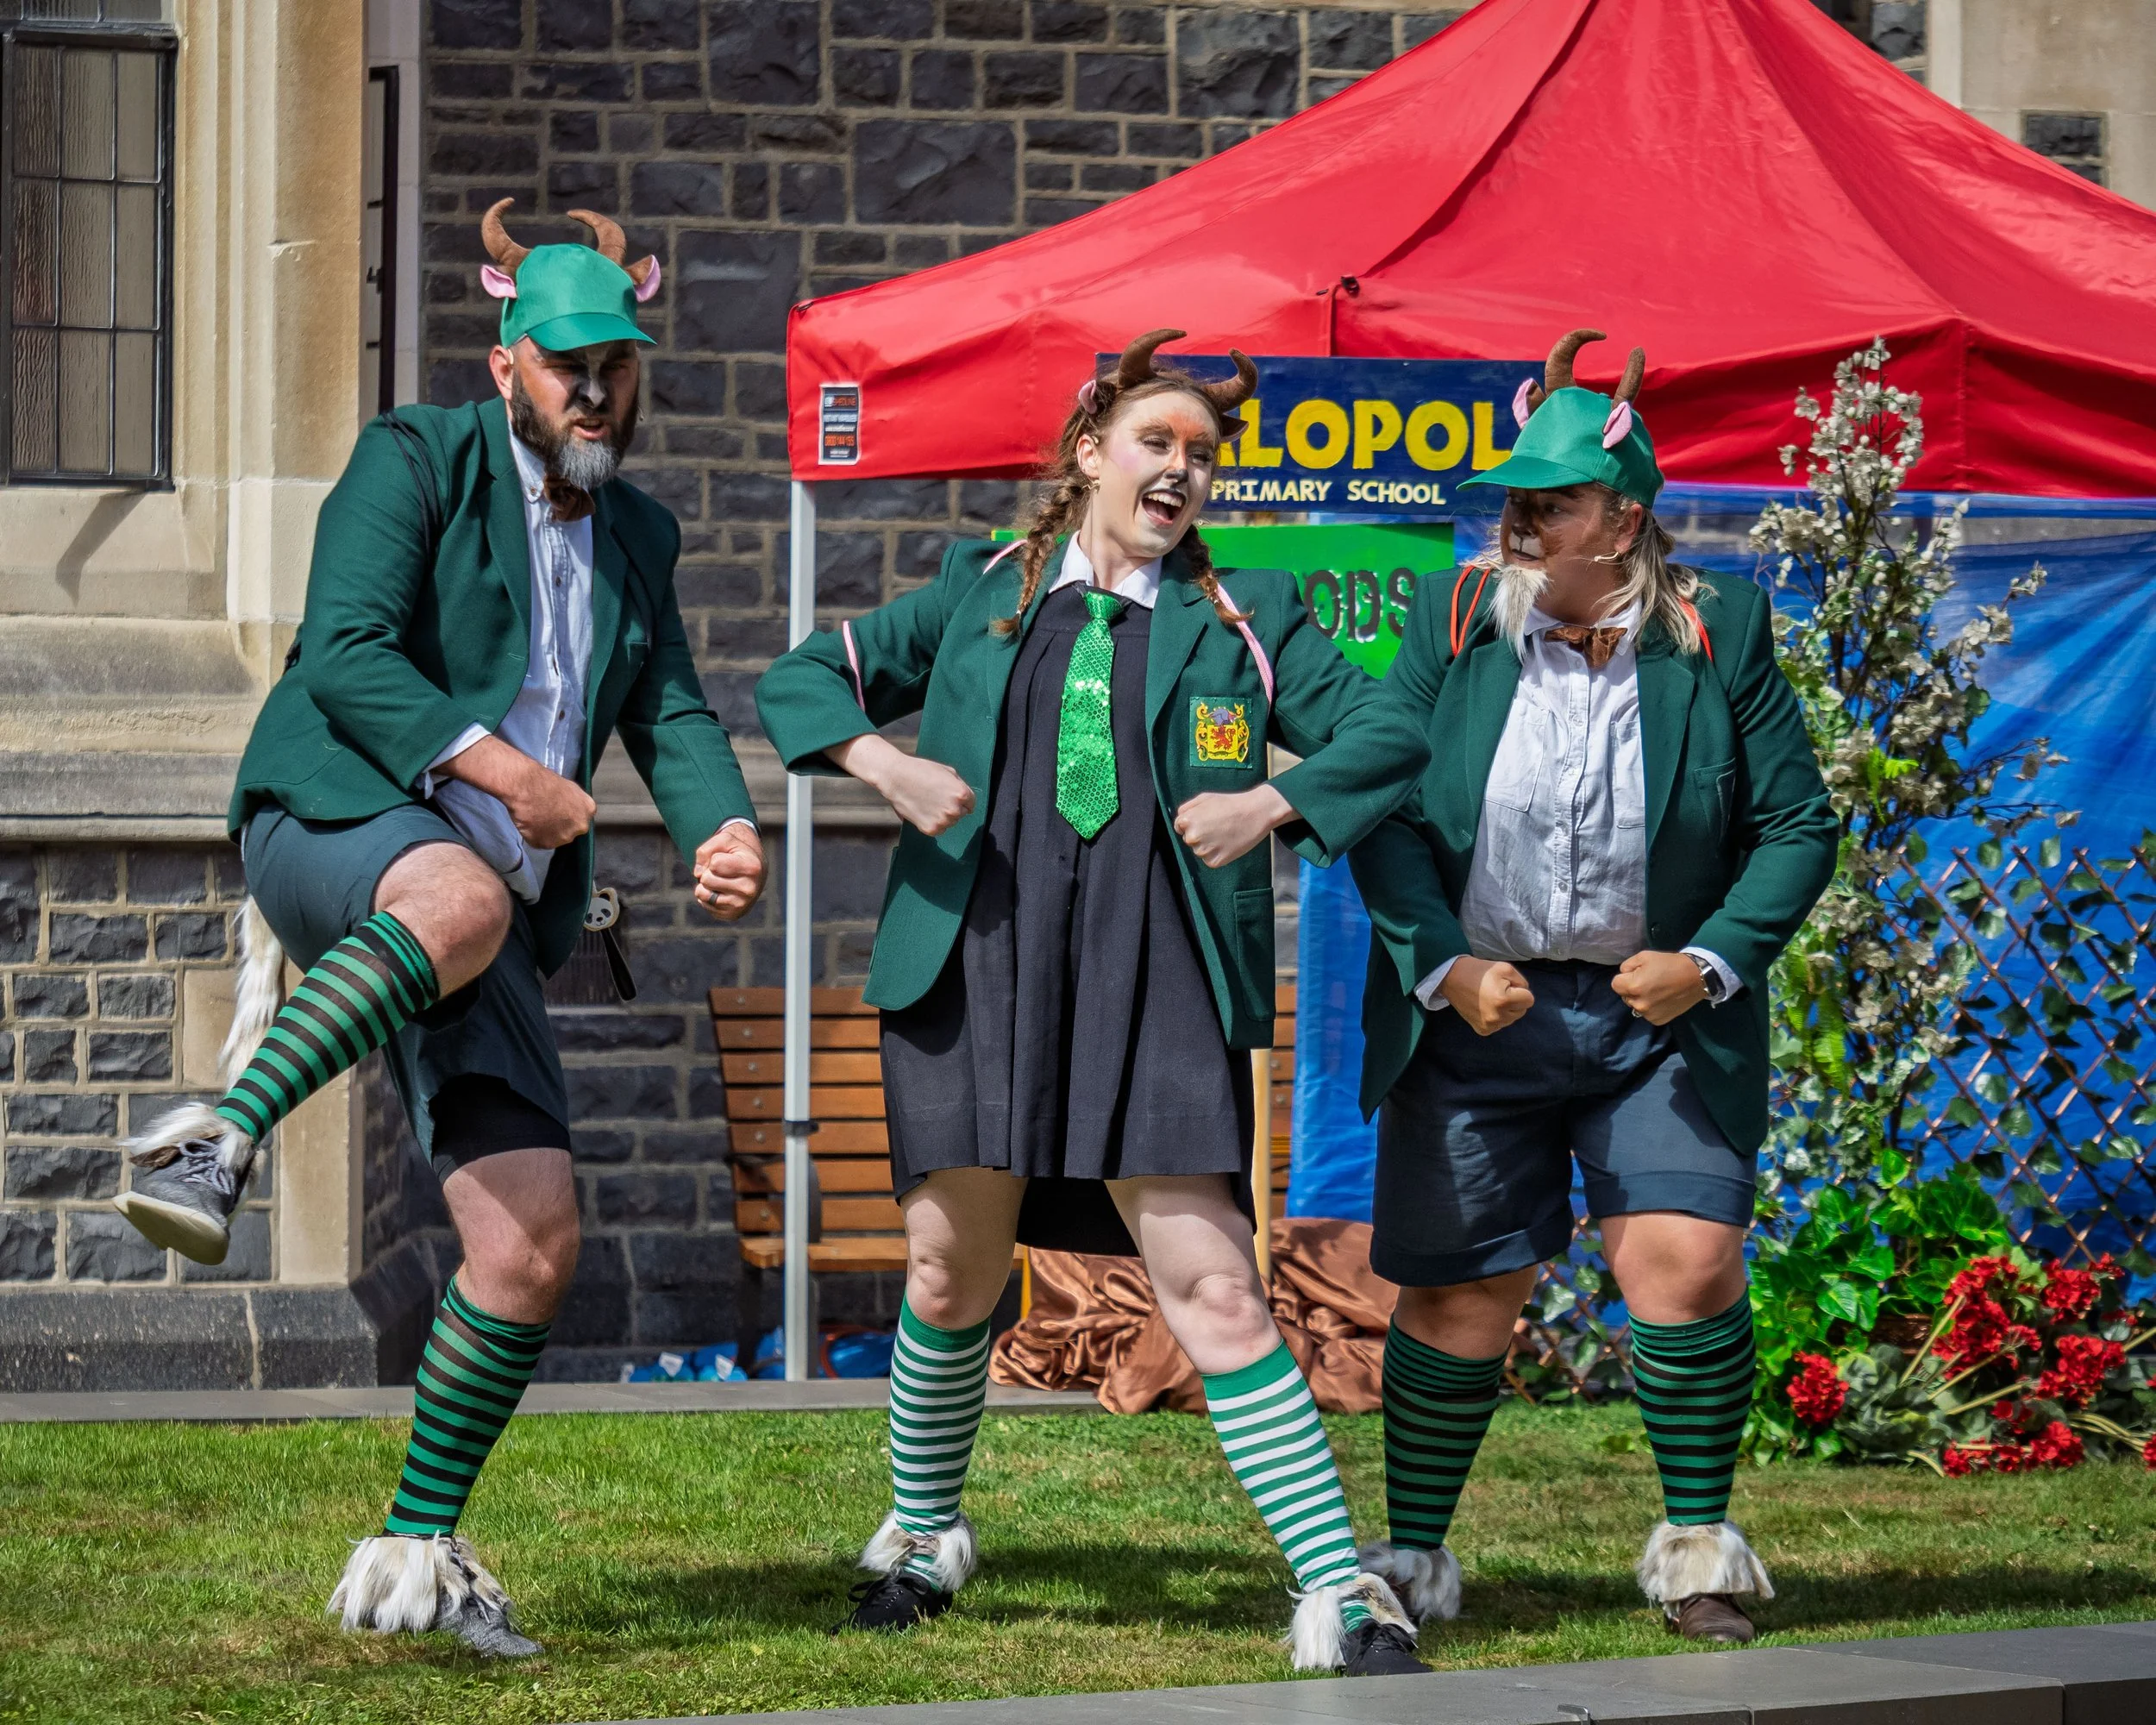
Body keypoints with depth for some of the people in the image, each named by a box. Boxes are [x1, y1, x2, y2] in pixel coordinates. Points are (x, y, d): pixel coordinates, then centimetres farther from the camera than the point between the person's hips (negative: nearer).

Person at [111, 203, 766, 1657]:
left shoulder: (639, 537, 20)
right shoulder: (416, 463, 0)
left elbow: (670, 715, 18)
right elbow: (345, 652, -12)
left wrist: (722, 827, -4)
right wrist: (506, 772, -20)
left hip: (489, 908, 6)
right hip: (335, 826, -6)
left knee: (536, 1241, -6)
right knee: (462, 897, -44)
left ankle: (416, 1554, 5)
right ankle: (219, 1137, -45)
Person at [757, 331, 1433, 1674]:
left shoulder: (1245, 621, 11)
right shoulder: (983, 595, 14)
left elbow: (1391, 737, 9)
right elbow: (801, 680, 17)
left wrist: (1273, 801, -8)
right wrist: (885, 761, -3)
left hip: (1156, 997, -2)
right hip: (976, 973, 2)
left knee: (1217, 1291, -9)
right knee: (953, 1273, 9)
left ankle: (1341, 1595, -11)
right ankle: (924, 1537, 34)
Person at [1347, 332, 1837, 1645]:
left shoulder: (1719, 637, -3)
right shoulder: (1455, 622, -1)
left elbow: (1798, 826, 0)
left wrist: (1710, 962, -13)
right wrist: (1446, 965, -13)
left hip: (1661, 1014, -1)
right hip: (1477, 1007, 1)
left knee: (1686, 1258, -14)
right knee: (1462, 1289, 3)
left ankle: (1699, 1542, 6)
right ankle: (1412, 1557, 19)